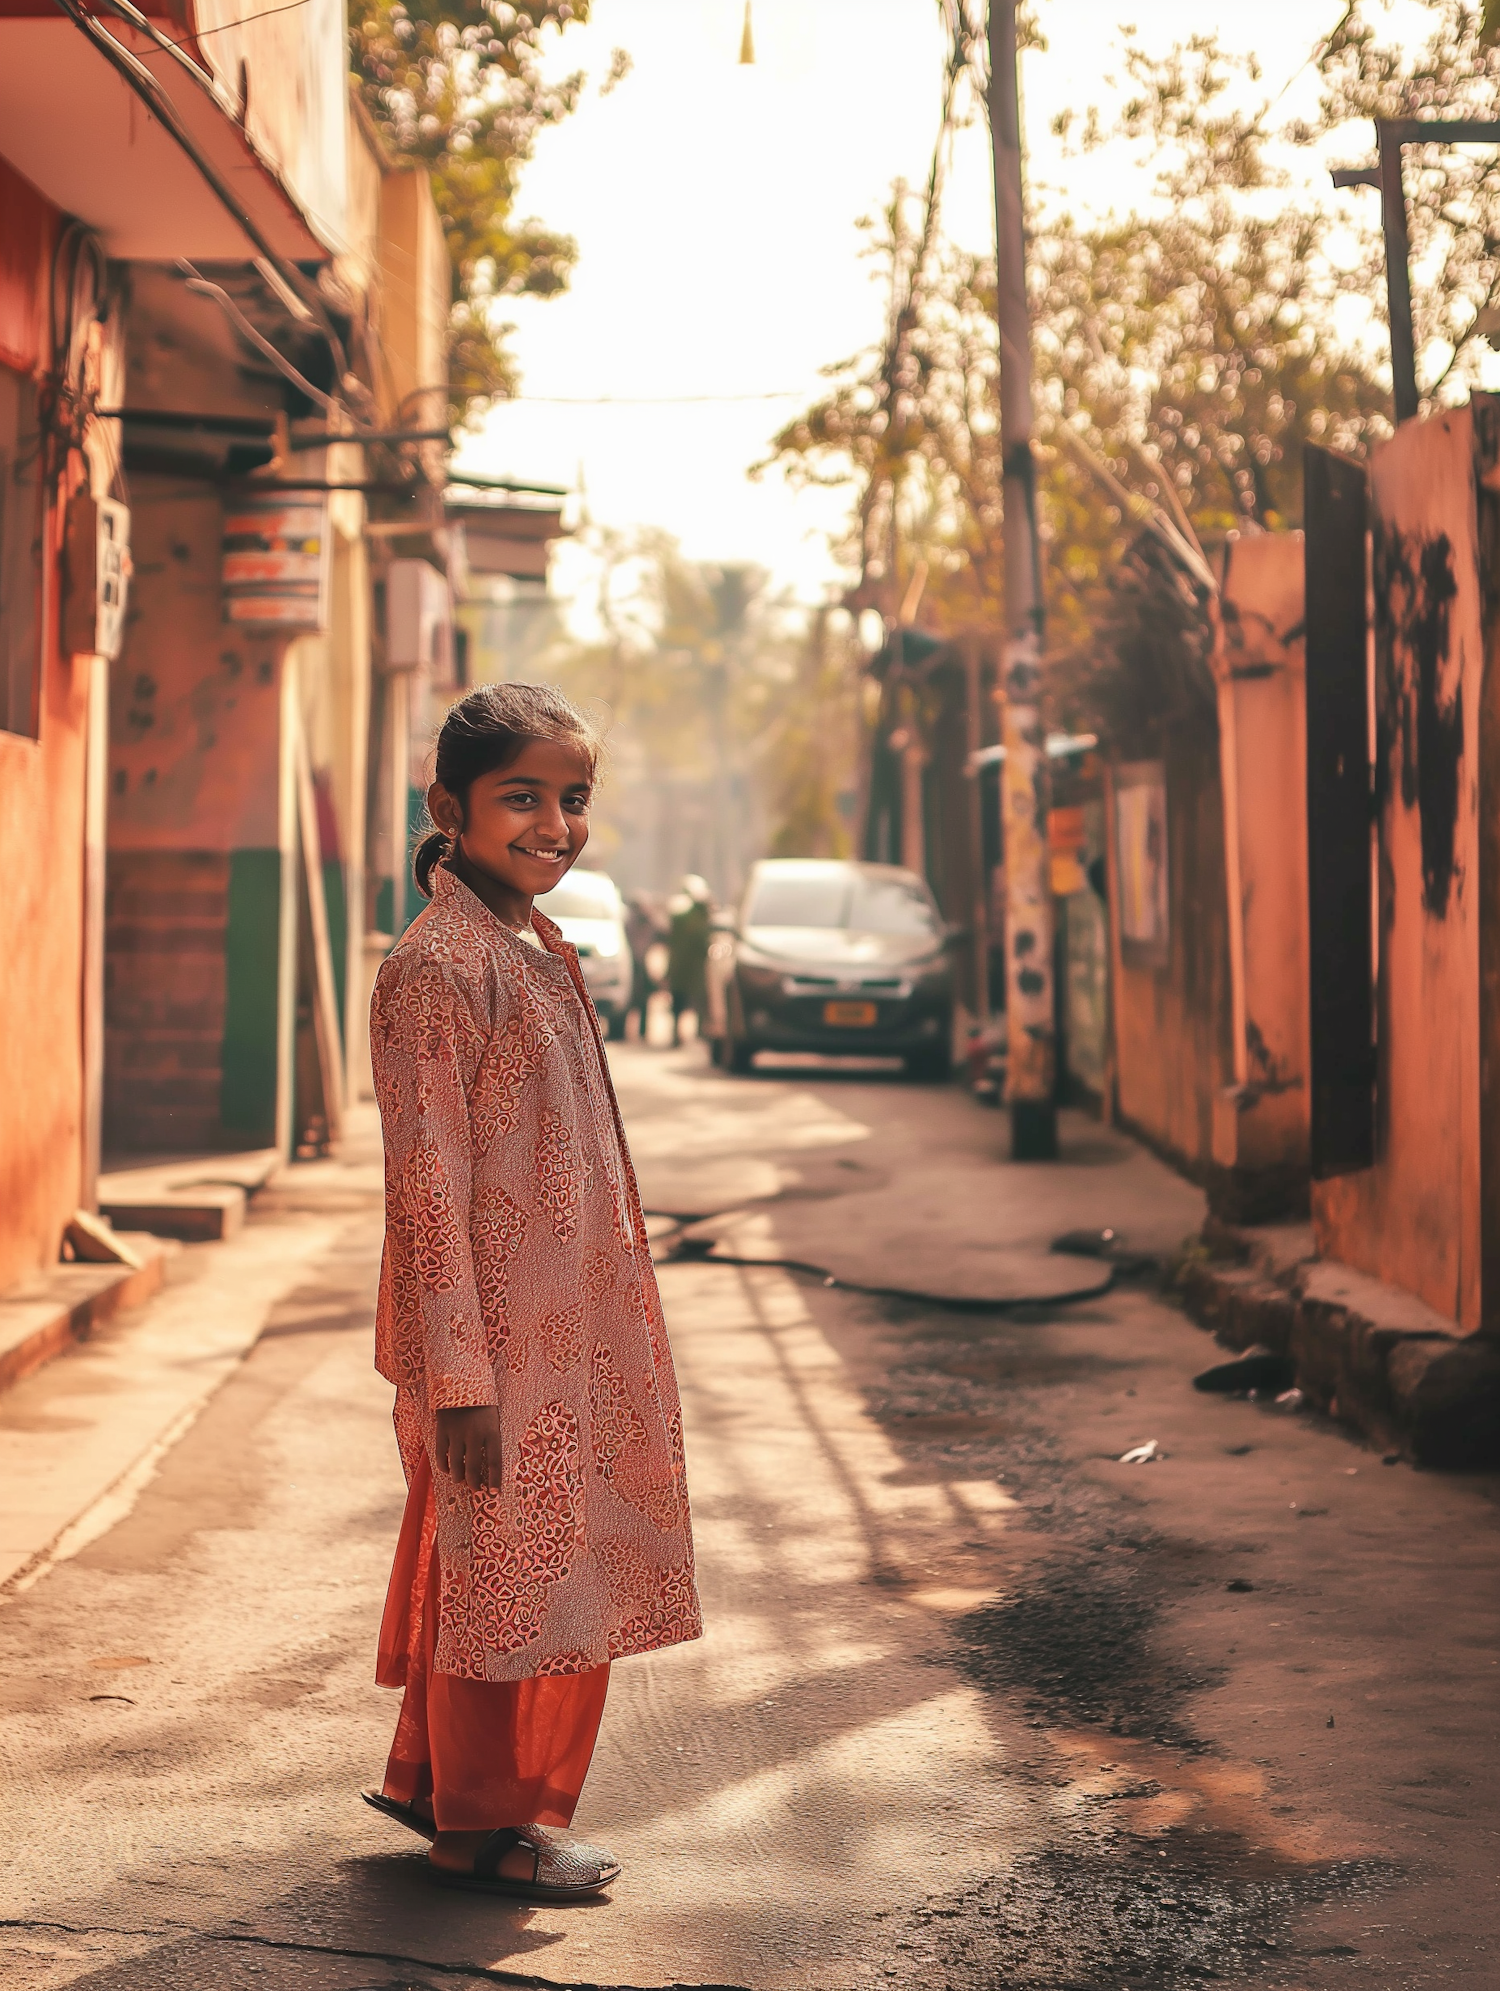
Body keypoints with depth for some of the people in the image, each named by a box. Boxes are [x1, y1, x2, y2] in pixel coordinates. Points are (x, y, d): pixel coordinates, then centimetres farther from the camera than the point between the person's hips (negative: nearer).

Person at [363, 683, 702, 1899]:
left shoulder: (540, 953, 11)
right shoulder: (439, 967, -17)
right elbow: (428, 1188, -20)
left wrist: (615, 1327, 21)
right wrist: (460, 1376, -22)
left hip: (567, 1336, 9)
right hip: (494, 1345, -9)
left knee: (538, 1565, 18)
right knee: (504, 1572, 3)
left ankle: (436, 1778, 33)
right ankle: (485, 1826, 18)